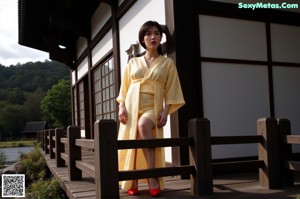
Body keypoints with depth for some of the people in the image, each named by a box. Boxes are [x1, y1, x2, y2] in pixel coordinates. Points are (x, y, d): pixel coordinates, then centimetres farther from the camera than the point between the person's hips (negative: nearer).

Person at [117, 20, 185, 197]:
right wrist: (122, 107, -3)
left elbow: (171, 90, 5)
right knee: (130, 143, -6)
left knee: (144, 125, -34)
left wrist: (165, 111, -8)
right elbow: (124, 88, 13)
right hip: (132, 105, 3)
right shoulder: (133, 62, 15)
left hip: (153, 106, -3)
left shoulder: (168, 63, 11)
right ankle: (132, 182, 6)